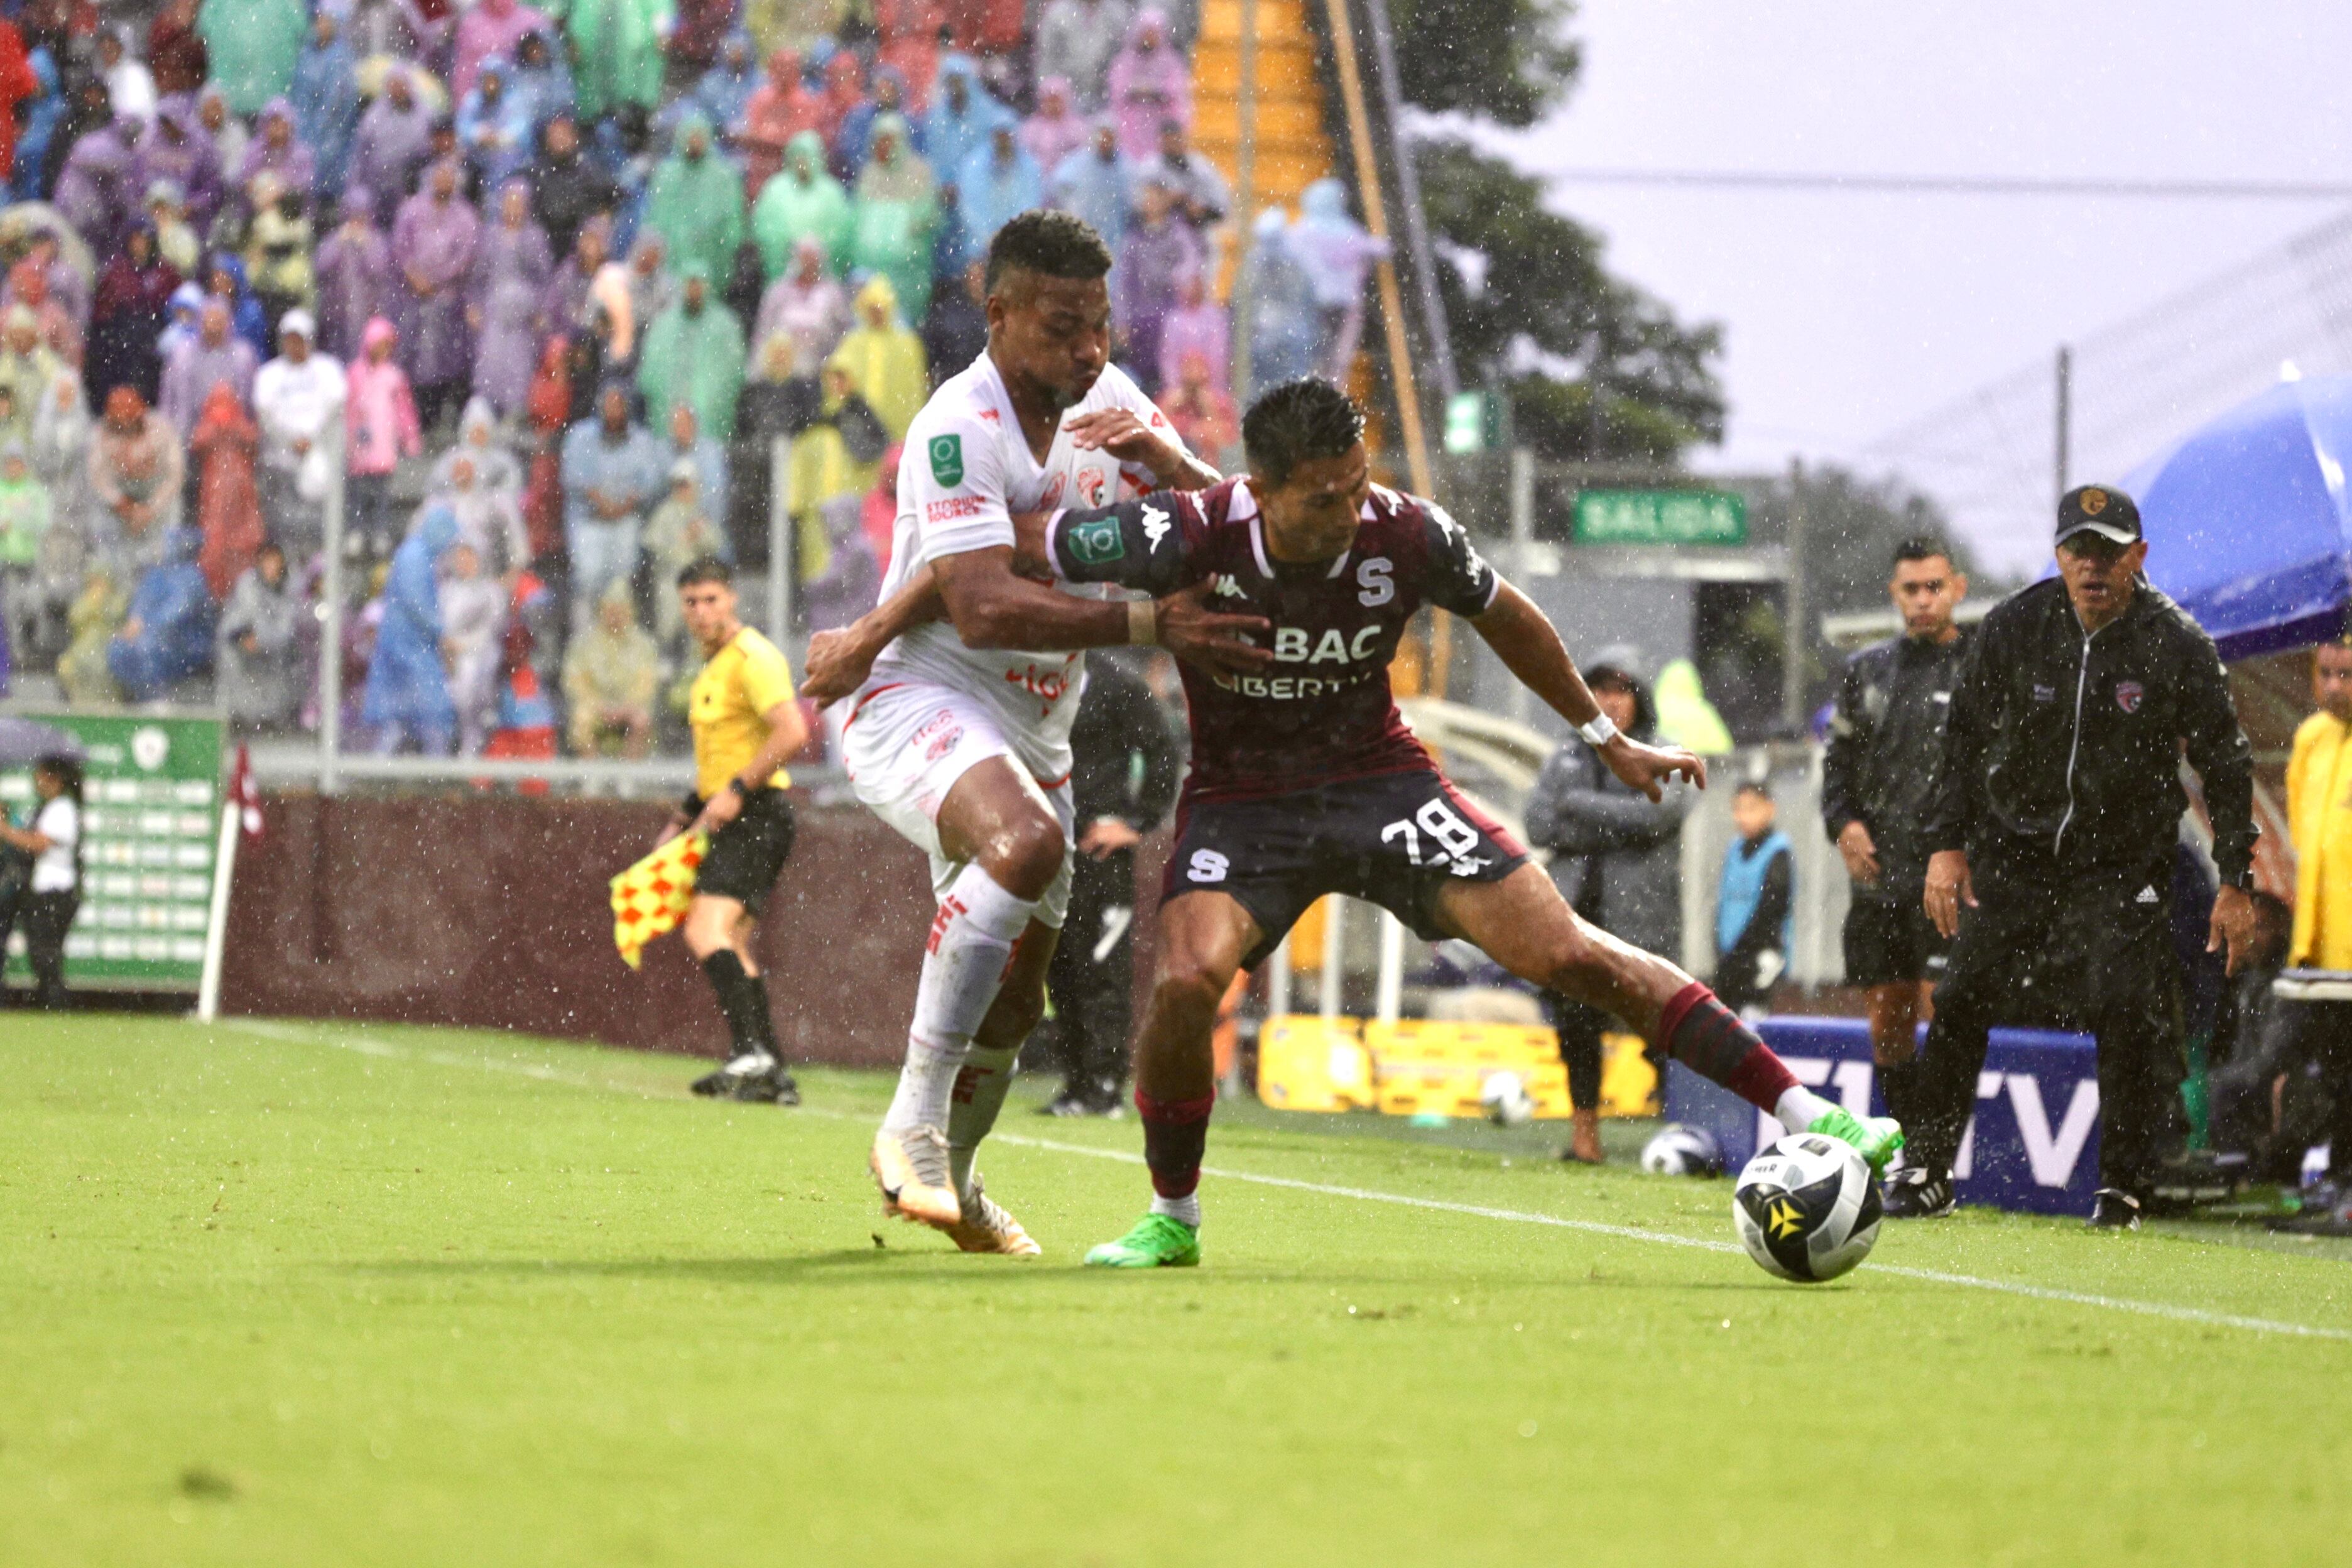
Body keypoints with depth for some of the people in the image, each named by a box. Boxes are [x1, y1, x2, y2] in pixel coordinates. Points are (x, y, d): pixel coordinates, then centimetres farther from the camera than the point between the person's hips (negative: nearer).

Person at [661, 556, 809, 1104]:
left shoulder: (752, 657, -11)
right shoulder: (713, 666, 20)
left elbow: (792, 731, -23)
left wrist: (737, 791, -22)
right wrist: (686, 816, 26)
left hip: (756, 812, -10)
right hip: (729, 817, 10)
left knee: (707, 931, -22)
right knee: (732, 945, 11)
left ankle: (752, 1054, -31)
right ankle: (773, 1075, 12)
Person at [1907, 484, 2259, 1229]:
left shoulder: (2177, 644, -12)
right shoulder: (2015, 625, -7)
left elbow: (2225, 763, -4)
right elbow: (1965, 735, 2)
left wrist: (2236, 884, -6)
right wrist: (1946, 844, -5)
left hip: (2125, 865, -2)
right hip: (2013, 851, 2)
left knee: (2127, 1014, -11)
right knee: (1964, 997, -7)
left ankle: (2124, 1186, 3)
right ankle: (1927, 1173, 4)